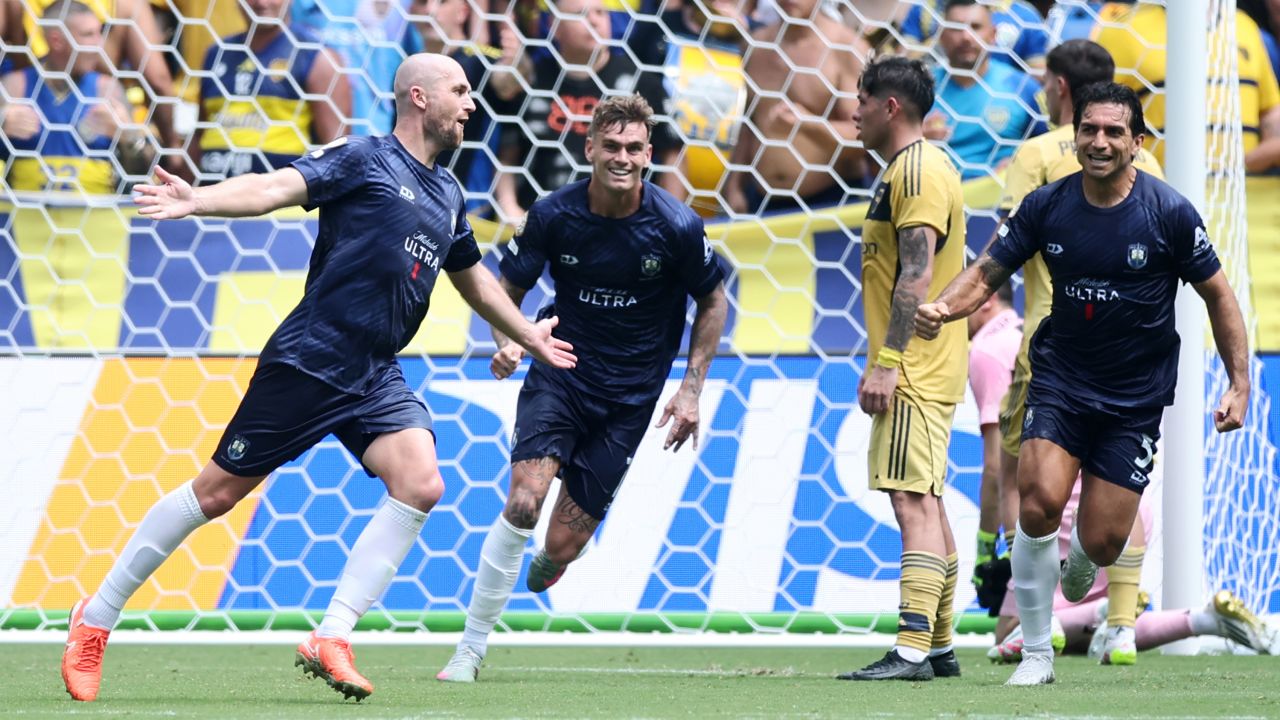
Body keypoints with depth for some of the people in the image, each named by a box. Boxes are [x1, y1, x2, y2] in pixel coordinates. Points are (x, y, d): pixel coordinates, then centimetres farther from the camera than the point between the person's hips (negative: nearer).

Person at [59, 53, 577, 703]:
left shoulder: (448, 195, 17)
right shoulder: (363, 160, -5)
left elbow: (473, 278, 35)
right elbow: (278, 187, -19)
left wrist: (530, 338, 45)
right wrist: (196, 201, -36)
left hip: (376, 380, 6)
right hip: (309, 360, -6)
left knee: (420, 483, -18)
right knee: (218, 491, -1)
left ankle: (331, 639, -16)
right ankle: (96, 619, 13)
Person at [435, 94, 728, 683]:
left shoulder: (677, 227, -13)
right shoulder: (553, 214, -10)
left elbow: (712, 301, 4)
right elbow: (509, 289, 4)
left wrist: (691, 390, 0)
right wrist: (508, 342, -17)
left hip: (628, 401, 0)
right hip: (559, 374, 0)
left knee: (562, 547, -3)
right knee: (524, 501, -23)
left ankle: (543, 573, 39)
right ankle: (470, 651, -11)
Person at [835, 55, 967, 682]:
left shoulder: (918, 170, -14)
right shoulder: (910, 169, 19)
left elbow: (918, 273, -22)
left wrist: (887, 361, -25)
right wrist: (882, 363, 25)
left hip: (916, 372, -11)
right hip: (919, 370, 11)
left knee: (914, 505, -15)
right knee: (926, 505, 13)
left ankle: (912, 650, -21)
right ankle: (940, 647, 17)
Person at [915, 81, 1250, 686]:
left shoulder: (1169, 213, -11)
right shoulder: (1047, 206, -5)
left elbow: (1217, 294, -1)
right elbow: (987, 273, 2)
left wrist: (1239, 385, -6)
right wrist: (942, 308, -19)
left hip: (1136, 396, -1)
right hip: (1061, 378, 1)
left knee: (1101, 542, -2)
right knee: (1039, 502, -22)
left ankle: (1078, 568, 40)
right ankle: (1036, 654, -7)